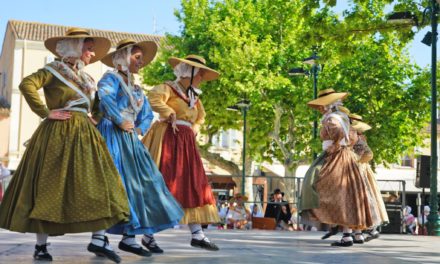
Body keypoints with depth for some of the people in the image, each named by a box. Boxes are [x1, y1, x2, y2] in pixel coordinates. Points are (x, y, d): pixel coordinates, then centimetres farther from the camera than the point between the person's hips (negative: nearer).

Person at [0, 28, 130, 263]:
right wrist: (45, 113, -16)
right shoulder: (54, 70, -2)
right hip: (59, 135, -7)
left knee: (97, 185, -2)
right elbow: (27, 85, -18)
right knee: (49, 187, -5)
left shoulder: (85, 79, 20)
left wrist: (91, 119, 15)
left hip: (84, 135, 7)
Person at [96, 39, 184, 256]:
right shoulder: (112, 78, -3)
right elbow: (105, 96, -25)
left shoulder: (135, 87, 22)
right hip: (114, 137, -8)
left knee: (145, 181, 2)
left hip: (131, 140, 8)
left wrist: (139, 129, 7)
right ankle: (128, 236, -9)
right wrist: (120, 122, -22)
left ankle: (147, 233, 7)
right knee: (123, 183, -11)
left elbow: (147, 114, 26)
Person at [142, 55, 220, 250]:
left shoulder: (194, 96, 20)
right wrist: (170, 114, -19)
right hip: (168, 139, -8)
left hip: (186, 143, 8)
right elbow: (154, 97, -26)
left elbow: (201, 115, 38)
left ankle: (197, 234, 5)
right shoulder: (169, 88, -4)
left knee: (193, 186, 3)